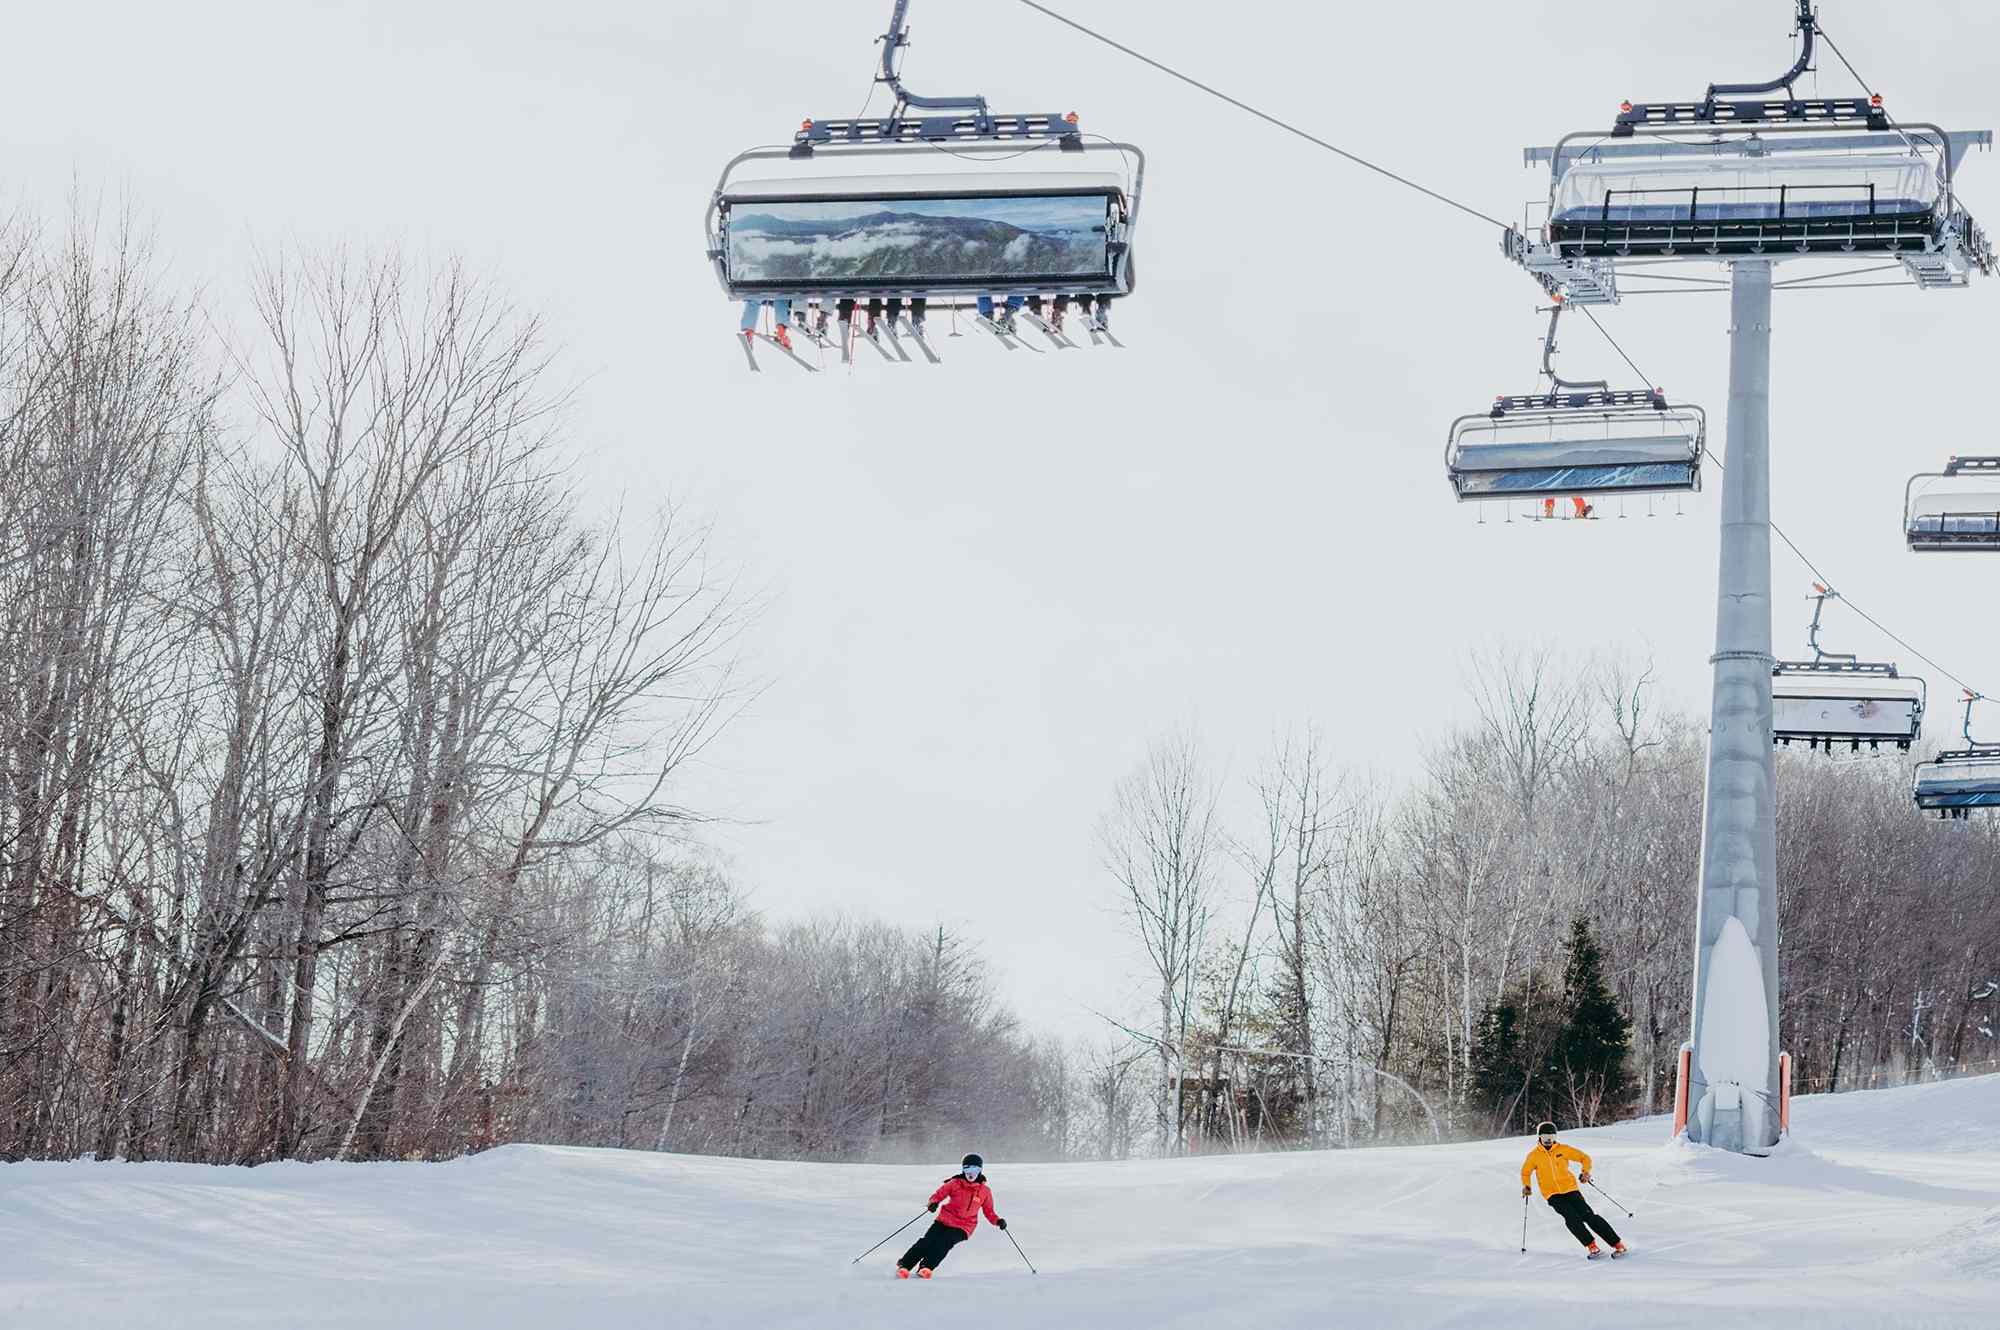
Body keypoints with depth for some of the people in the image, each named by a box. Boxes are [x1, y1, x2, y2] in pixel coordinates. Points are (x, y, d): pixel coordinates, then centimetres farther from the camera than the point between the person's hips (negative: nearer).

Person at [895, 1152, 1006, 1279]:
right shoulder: (955, 1184, -1)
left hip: (963, 1227, 0)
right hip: (944, 1220, 0)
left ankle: (925, 1267, -35)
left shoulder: (985, 1191, 3)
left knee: (944, 1242, -28)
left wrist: (998, 1221, -4)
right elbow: (938, 1194, 2)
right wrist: (933, 1203, -20)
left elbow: (989, 1212, 14)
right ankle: (904, 1265, -18)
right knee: (928, 1241, -19)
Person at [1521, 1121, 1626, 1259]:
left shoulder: (1563, 1149, 1)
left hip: (1570, 1189, 0)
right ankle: (1591, 1246, -16)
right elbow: (1525, 1172, 17)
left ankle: (1617, 1244, -10)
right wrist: (1526, 1186, 0)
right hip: (1552, 1194, 0)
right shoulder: (1534, 1155, 2)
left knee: (1588, 1215, -13)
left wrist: (1586, 1172, -9)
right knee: (1571, 1217, -24)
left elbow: (1584, 1158, 9)